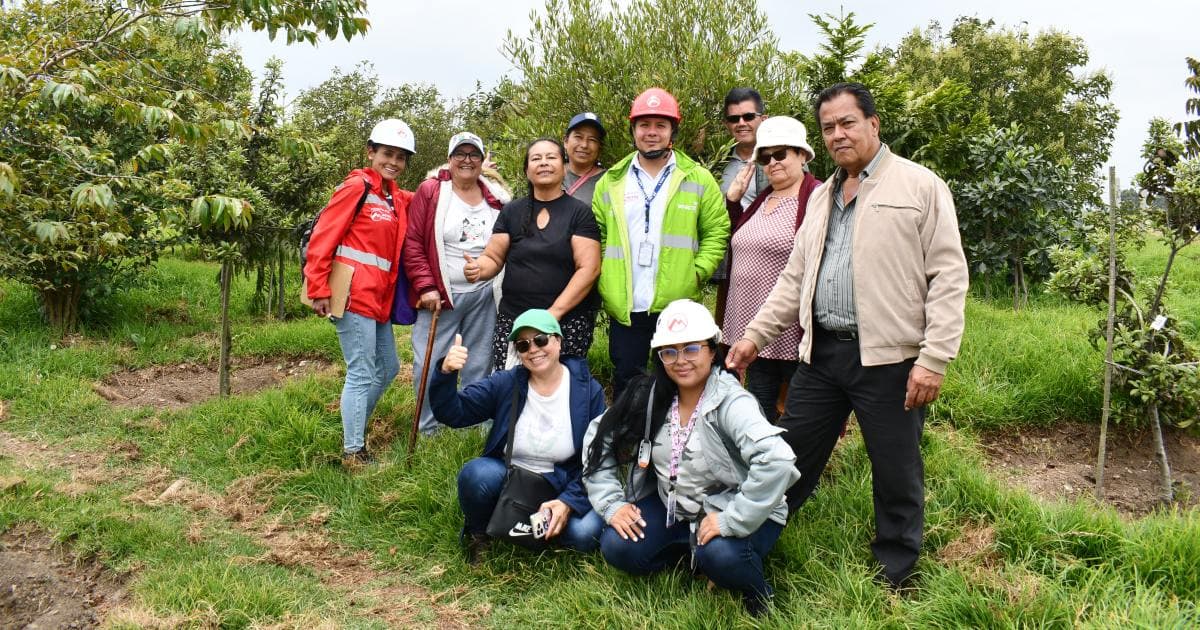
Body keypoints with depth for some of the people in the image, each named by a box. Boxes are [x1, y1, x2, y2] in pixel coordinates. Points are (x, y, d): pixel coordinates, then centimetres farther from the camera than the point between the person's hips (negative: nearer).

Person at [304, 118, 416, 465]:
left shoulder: (397, 198, 15)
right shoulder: (356, 187, -7)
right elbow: (321, 239, -11)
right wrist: (319, 290, -17)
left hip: (379, 299, 9)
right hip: (355, 296, -9)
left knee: (388, 367, 18)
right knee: (361, 374, -4)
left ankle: (354, 428, 33)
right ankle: (353, 452, 7)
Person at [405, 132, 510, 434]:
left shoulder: (496, 199, 8)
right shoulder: (430, 191, -2)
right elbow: (412, 242, -6)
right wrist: (426, 287, -12)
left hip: (484, 296, 3)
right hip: (440, 296, -3)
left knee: (478, 366, 12)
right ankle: (428, 430, 14)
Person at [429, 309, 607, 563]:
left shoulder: (589, 390, -6)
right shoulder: (505, 384, -4)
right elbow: (452, 413, -10)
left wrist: (569, 502, -18)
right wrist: (446, 373, -29)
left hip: (562, 487, 0)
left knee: (585, 534, -30)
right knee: (477, 474, -32)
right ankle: (477, 534, 0)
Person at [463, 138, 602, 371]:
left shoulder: (581, 212, 1)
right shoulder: (511, 212, 11)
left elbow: (588, 269, -7)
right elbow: (492, 258, 12)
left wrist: (554, 312, -15)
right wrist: (478, 268, -12)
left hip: (568, 321, -2)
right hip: (512, 320, 2)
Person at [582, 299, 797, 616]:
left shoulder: (730, 402, -24)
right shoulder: (649, 396, -7)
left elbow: (777, 459, -38)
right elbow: (599, 439, 3)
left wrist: (732, 520, -34)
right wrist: (611, 503, -6)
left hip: (733, 509, -5)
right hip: (673, 505, 5)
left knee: (719, 555, -35)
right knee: (618, 548, -16)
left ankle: (756, 595, 0)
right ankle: (692, 551, 11)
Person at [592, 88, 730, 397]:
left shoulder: (699, 180, 3)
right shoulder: (611, 182, 8)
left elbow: (717, 231, 1)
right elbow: (597, 236, 8)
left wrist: (697, 273, -11)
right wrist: (603, 281, -4)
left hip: (678, 307, -2)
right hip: (624, 308, 2)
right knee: (626, 383, 12)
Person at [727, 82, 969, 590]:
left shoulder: (921, 186, -3)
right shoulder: (822, 197, 17)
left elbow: (948, 277, -8)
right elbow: (794, 277, 20)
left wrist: (934, 359, -15)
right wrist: (756, 335, 13)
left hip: (887, 358, -5)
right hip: (821, 353, 5)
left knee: (897, 477, 7)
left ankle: (893, 582, 25)